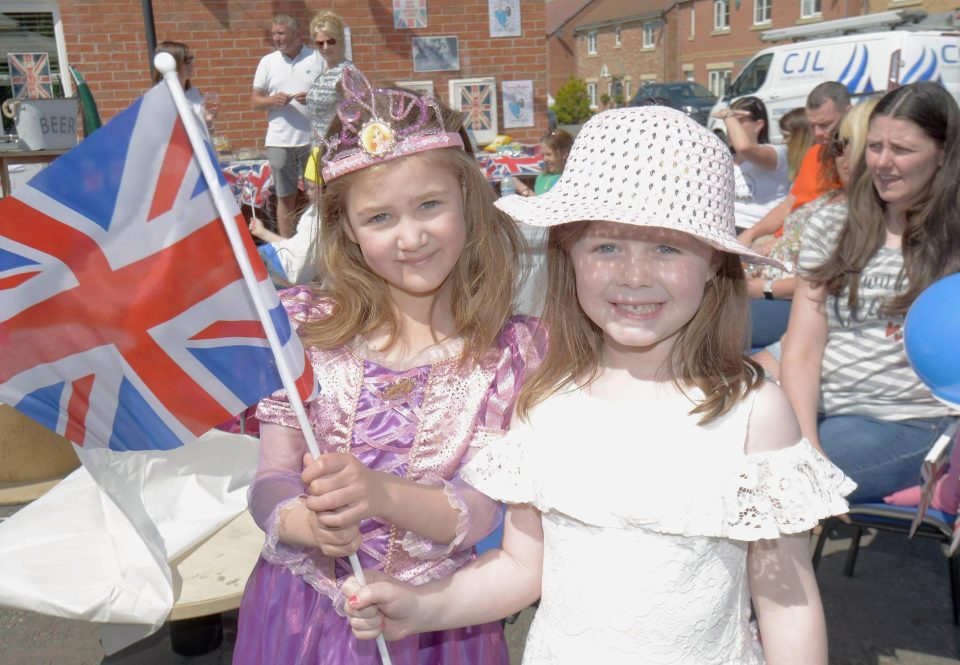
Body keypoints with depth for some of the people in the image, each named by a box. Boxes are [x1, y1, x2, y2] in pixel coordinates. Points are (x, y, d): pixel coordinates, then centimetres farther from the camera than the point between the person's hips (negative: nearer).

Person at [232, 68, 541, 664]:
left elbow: (484, 514, -16)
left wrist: (382, 493, -34)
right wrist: (310, 524, -30)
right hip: (304, 613, 1)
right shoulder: (304, 327, -10)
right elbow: (271, 483, -8)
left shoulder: (513, 348, -12)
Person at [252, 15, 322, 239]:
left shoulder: (318, 59, 2)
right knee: (285, 197, 6)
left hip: (313, 139, -1)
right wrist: (273, 100, -11)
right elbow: (255, 101, 10)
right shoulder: (267, 62, 8)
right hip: (279, 141, 2)